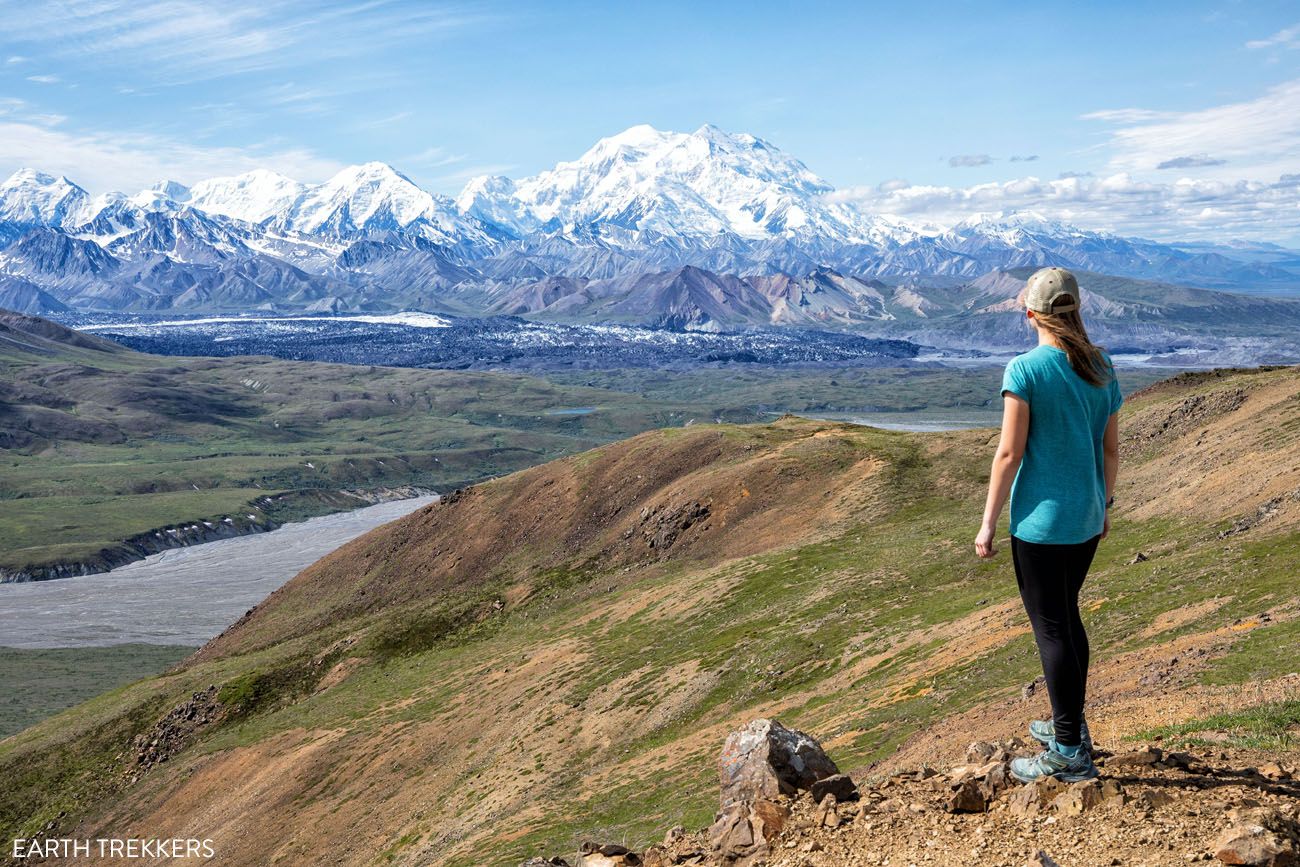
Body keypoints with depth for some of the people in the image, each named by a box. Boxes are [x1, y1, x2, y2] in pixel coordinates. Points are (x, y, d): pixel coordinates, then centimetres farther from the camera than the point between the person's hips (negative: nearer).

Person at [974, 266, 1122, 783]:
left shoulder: (1025, 370, -15)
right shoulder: (1101, 367, 4)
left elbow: (1009, 453, -16)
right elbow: (1111, 448, 10)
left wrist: (988, 524, -9)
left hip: (1041, 521, -7)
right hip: (1087, 517, 7)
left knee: (1051, 629, 2)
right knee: (1067, 617, 21)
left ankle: (1069, 755, 10)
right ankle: (1070, 727, 35)